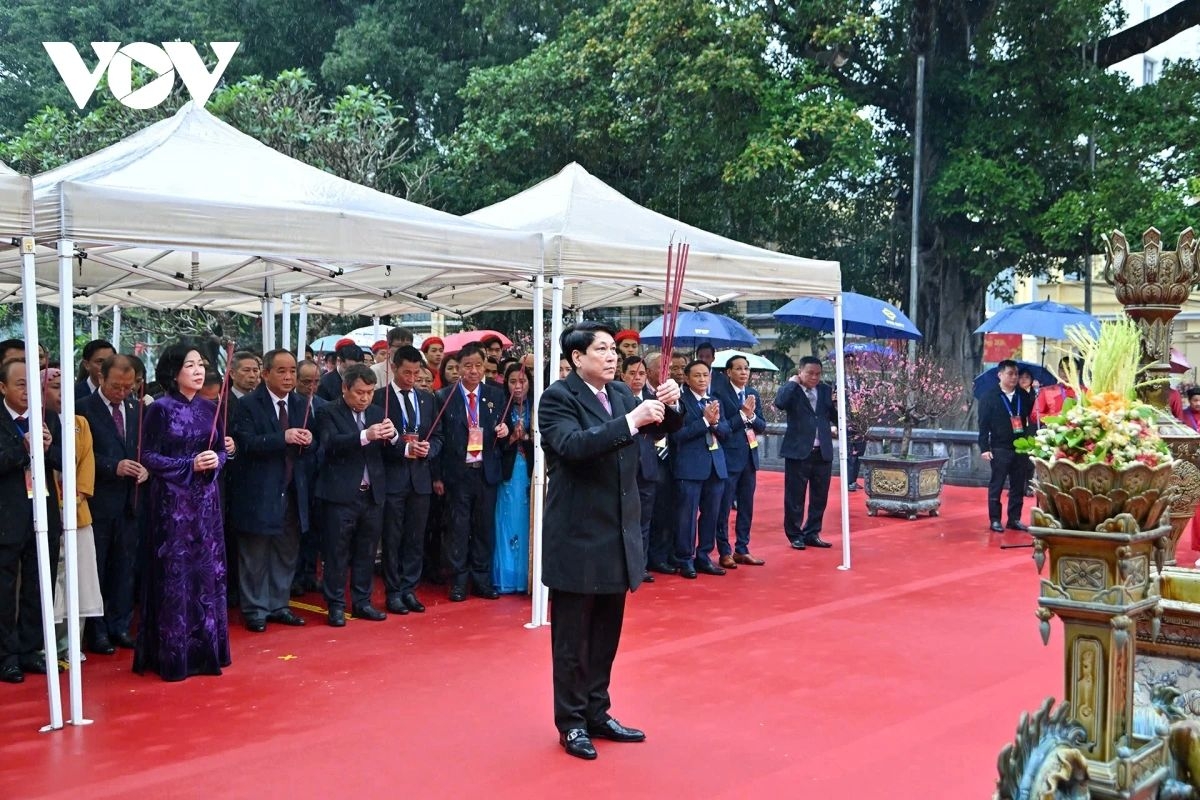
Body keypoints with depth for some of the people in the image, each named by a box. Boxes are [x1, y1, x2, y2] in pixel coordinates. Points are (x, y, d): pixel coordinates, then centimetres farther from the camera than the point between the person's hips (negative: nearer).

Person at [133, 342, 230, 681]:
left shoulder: (209, 408, 8)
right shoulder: (160, 408, -7)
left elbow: (221, 450, 12)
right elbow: (148, 457, -9)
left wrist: (216, 460, -10)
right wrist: (189, 465, -18)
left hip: (205, 500, 5)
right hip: (171, 501, -5)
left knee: (207, 572, 7)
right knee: (175, 575, -2)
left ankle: (205, 649, 17)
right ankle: (173, 655, 7)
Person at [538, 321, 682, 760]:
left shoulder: (620, 393, 9)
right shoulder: (558, 397, -13)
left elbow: (658, 429, 12)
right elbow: (573, 445, -28)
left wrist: (668, 405, -10)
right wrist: (631, 421, -32)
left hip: (618, 534, 7)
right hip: (578, 538, -7)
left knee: (606, 634, 17)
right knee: (572, 638, 6)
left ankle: (597, 713, 31)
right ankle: (571, 723, 19)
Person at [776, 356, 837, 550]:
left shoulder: (825, 390, 11)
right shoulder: (792, 390, -3)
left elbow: (834, 417, 13)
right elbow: (780, 404, -24)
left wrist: (837, 404, -6)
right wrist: (792, 382, -14)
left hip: (822, 452, 5)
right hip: (798, 451, -5)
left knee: (819, 497, 11)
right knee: (795, 497, 2)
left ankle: (812, 533, 23)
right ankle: (795, 535, 13)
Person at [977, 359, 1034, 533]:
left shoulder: (1024, 396, 9)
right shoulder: (989, 397, -1)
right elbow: (984, 424, -4)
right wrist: (984, 448, -10)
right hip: (999, 449, -4)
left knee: (1018, 486, 8)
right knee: (996, 485, 1)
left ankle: (1014, 519, 17)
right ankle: (995, 520, 7)